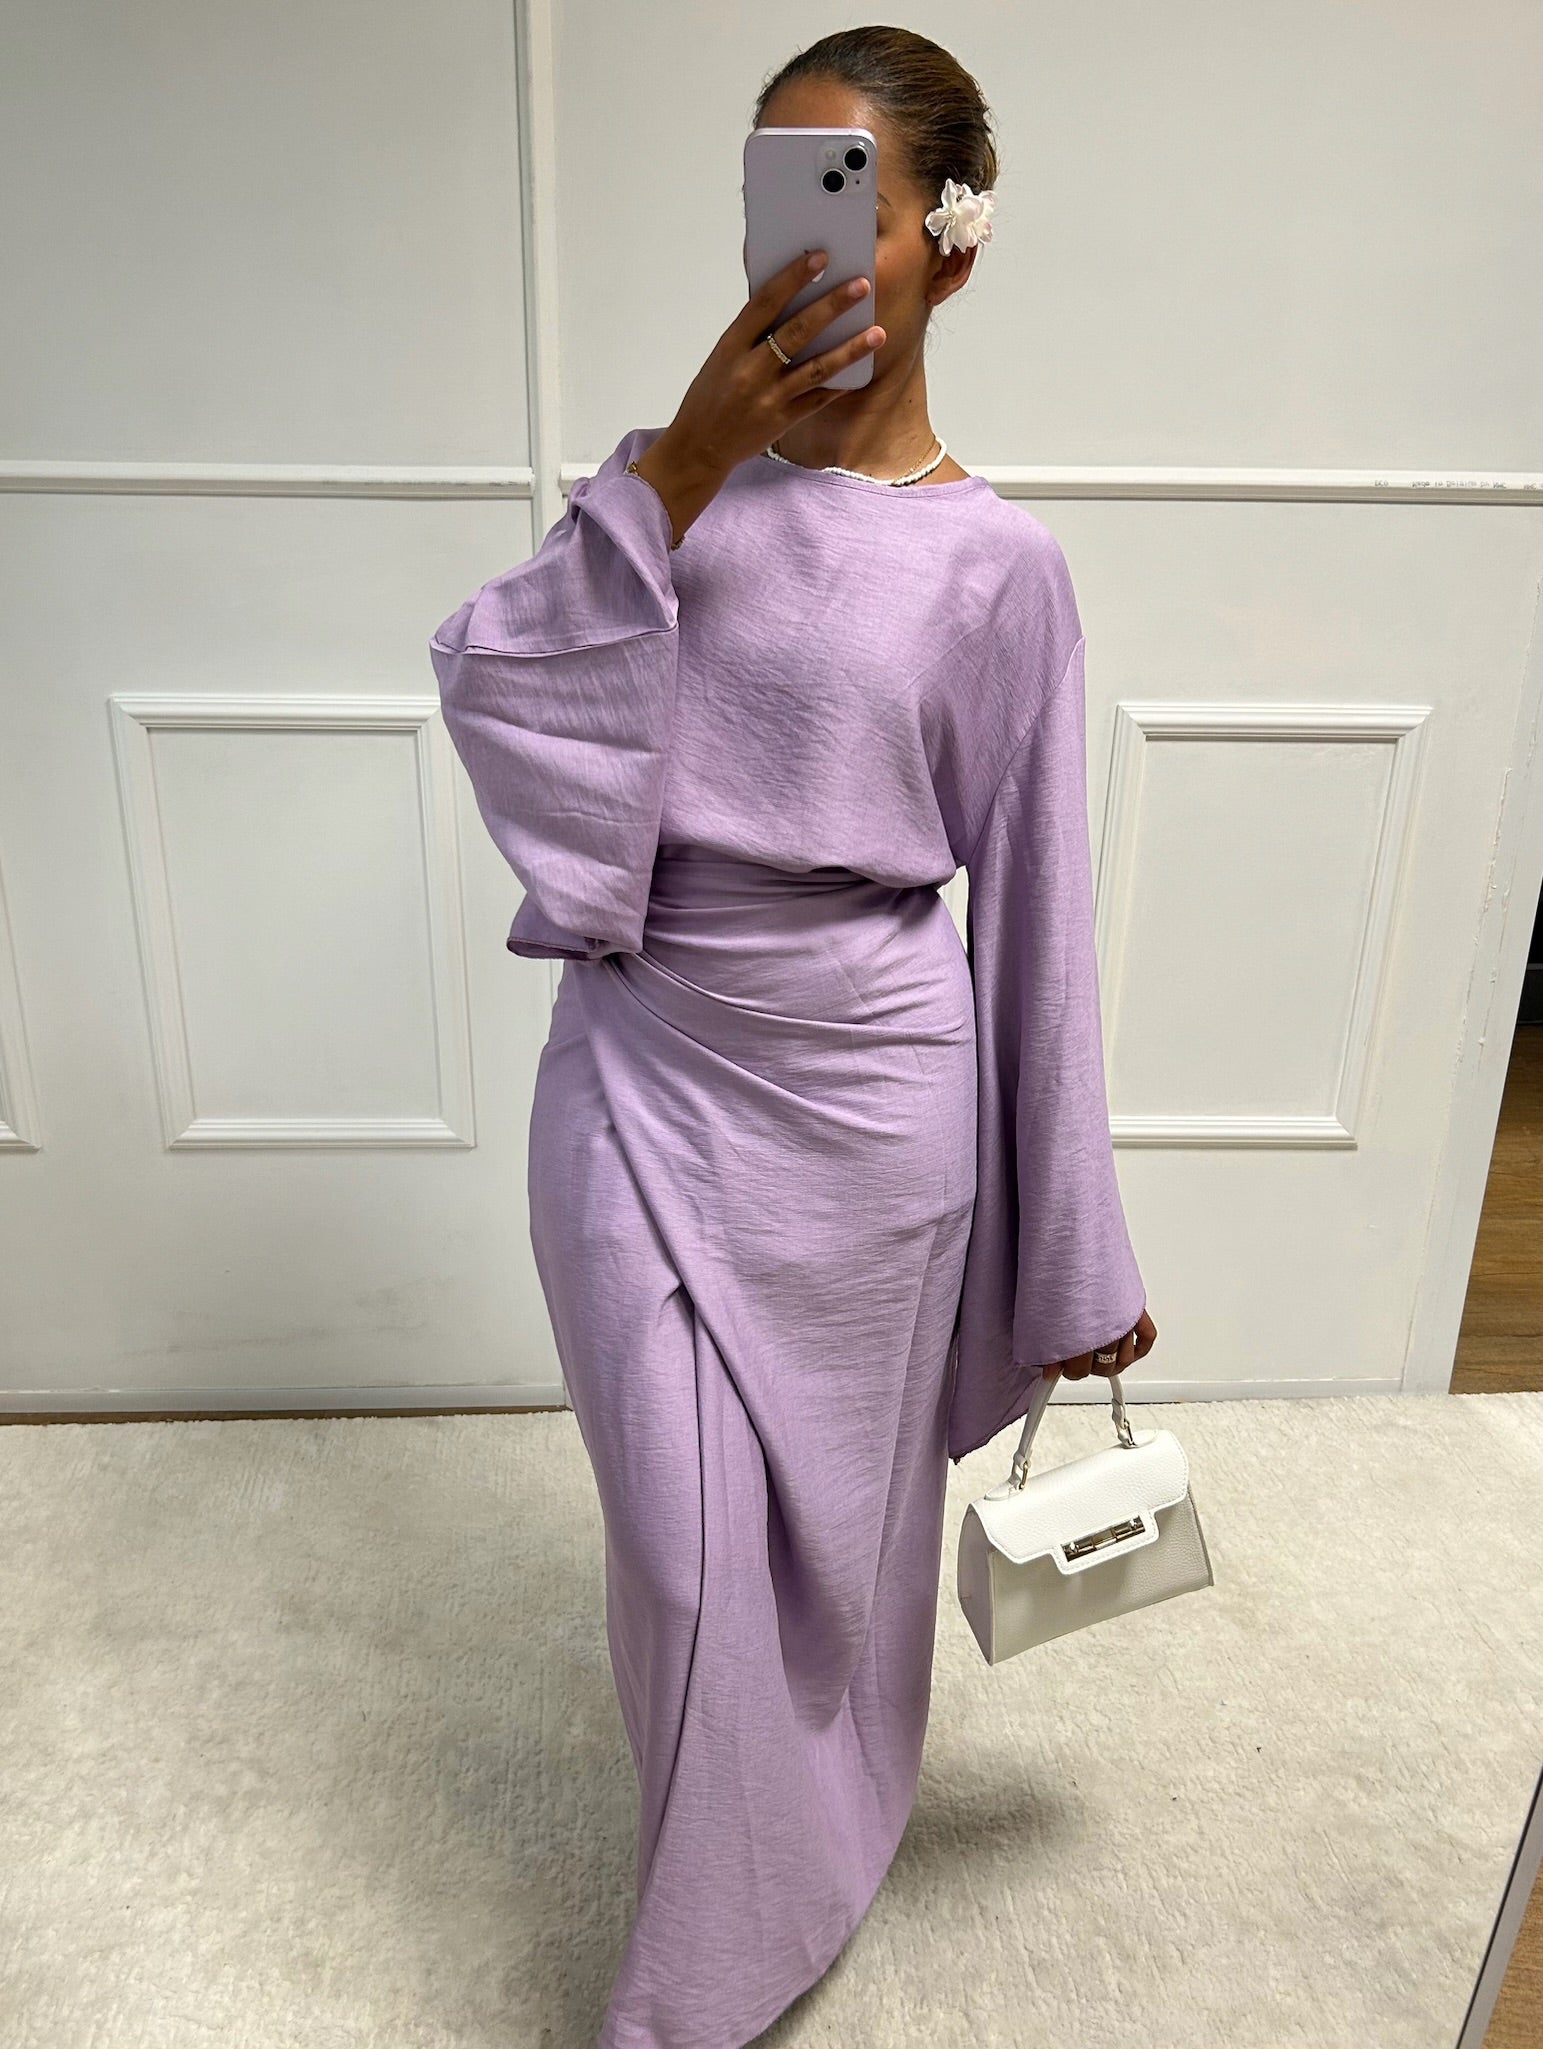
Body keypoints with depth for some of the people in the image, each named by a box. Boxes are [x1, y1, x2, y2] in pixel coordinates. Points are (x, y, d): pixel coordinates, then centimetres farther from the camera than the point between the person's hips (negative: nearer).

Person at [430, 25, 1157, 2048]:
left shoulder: (996, 564, -6)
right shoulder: (678, 473, 3)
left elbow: (1037, 917, -4)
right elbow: (486, 685, -9)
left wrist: (1077, 1264, 0)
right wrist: (681, 467, -20)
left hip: (865, 1102, -2)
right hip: (645, 1082, 3)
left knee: (842, 1507, 16)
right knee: (690, 1545, 12)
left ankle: (818, 1861, 50)